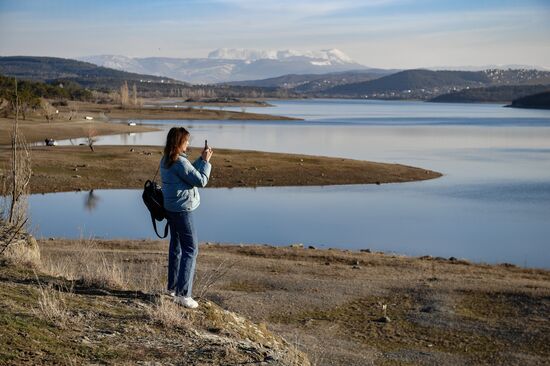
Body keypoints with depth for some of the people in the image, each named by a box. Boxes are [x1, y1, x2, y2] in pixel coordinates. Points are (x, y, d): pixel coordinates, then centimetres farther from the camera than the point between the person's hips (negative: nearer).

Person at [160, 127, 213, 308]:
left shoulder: (165, 160, 9)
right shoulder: (180, 162, -21)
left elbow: (190, 173, 17)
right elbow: (201, 180, -18)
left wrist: (201, 159, 11)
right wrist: (206, 161, -8)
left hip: (170, 208, 10)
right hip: (182, 210, -10)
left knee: (176, 246, 19)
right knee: (191, 249, -6)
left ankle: (172, 287, 28)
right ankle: (183, 293, -8)